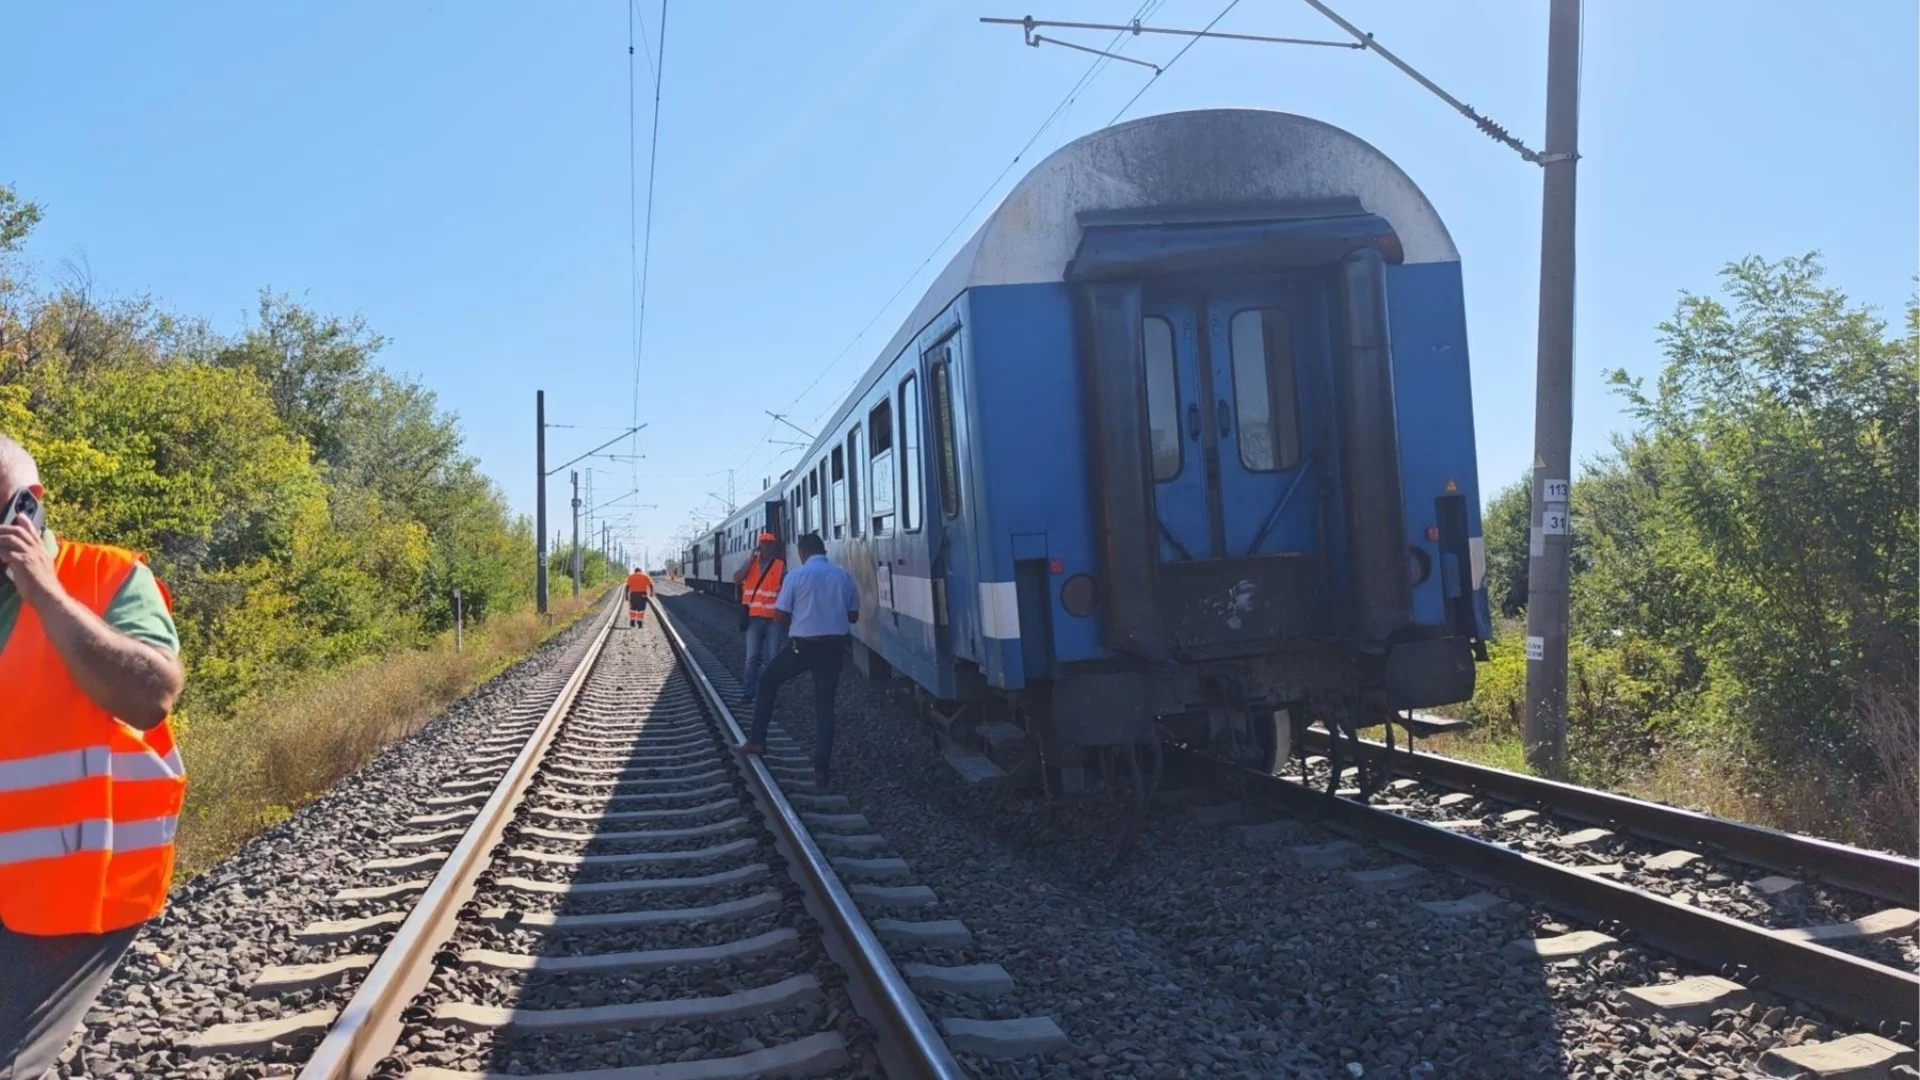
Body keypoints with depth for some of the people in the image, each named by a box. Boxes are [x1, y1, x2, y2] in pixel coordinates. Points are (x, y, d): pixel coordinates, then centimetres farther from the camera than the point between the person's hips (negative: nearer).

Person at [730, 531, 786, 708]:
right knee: (752, 657, -3)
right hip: (754, 617, 0)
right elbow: (736, 579, -7)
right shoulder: (750, 564, 7)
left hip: (774, 617, 0)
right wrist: (750, 561, -11)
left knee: (771, 657, 3)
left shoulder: (780, 565, 5)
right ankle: (747, 693, 0)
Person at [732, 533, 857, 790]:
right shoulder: (843, 575, 4)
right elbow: (853, 616, 10)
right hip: (834, 646, 3)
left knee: (767, 681, 21)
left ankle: (757, 740, 22)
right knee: (825, 705, 7)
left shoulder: (796, 576, -6)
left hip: (804, 645, -3)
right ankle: (821, 770, 3)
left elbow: (779, 616, -5)